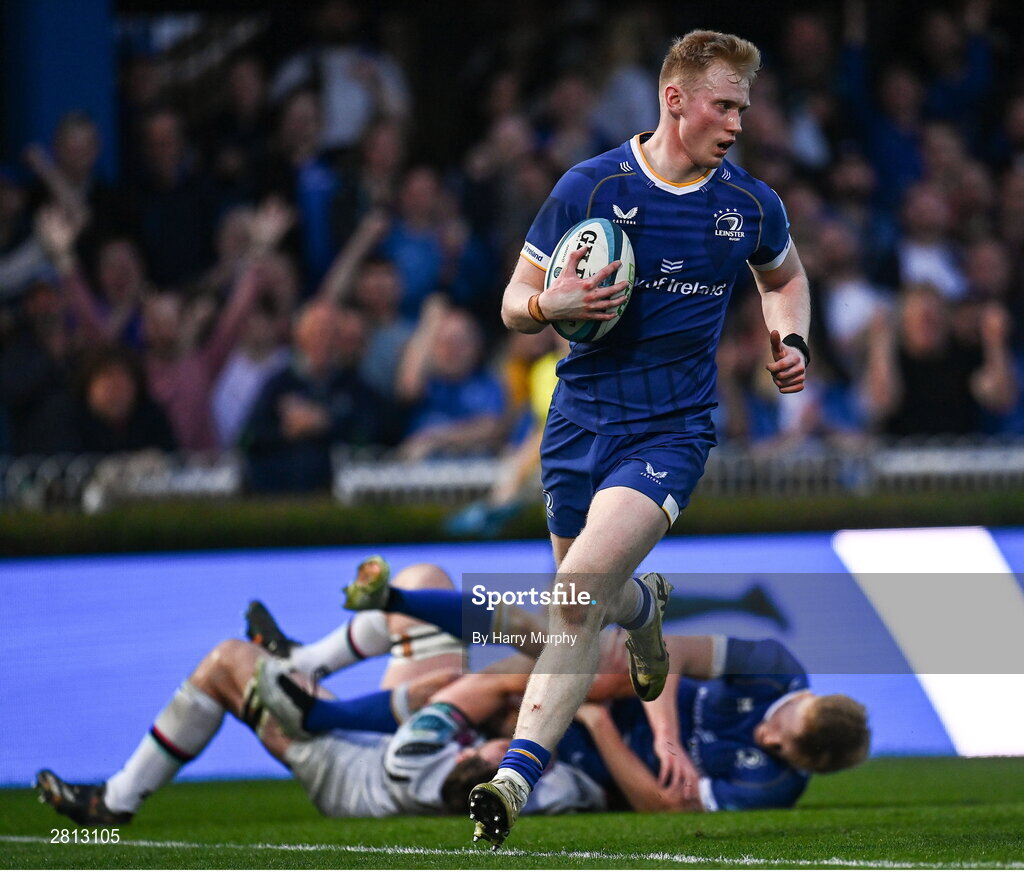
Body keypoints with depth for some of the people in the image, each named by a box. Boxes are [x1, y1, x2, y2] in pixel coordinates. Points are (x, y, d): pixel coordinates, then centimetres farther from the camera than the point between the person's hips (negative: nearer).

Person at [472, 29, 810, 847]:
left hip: (670, 433, -2)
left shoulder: (751, 205, 2)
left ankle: (517, 776, -21)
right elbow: (514, 304, 1)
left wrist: (791, 342, 5)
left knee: (576, 595, -21)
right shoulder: (590, 187, -5)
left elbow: (784, 276, 25)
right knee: (591, 597, 14)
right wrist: (551, 304, -22)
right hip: (580, 421, 2)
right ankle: (644, 604, 52)